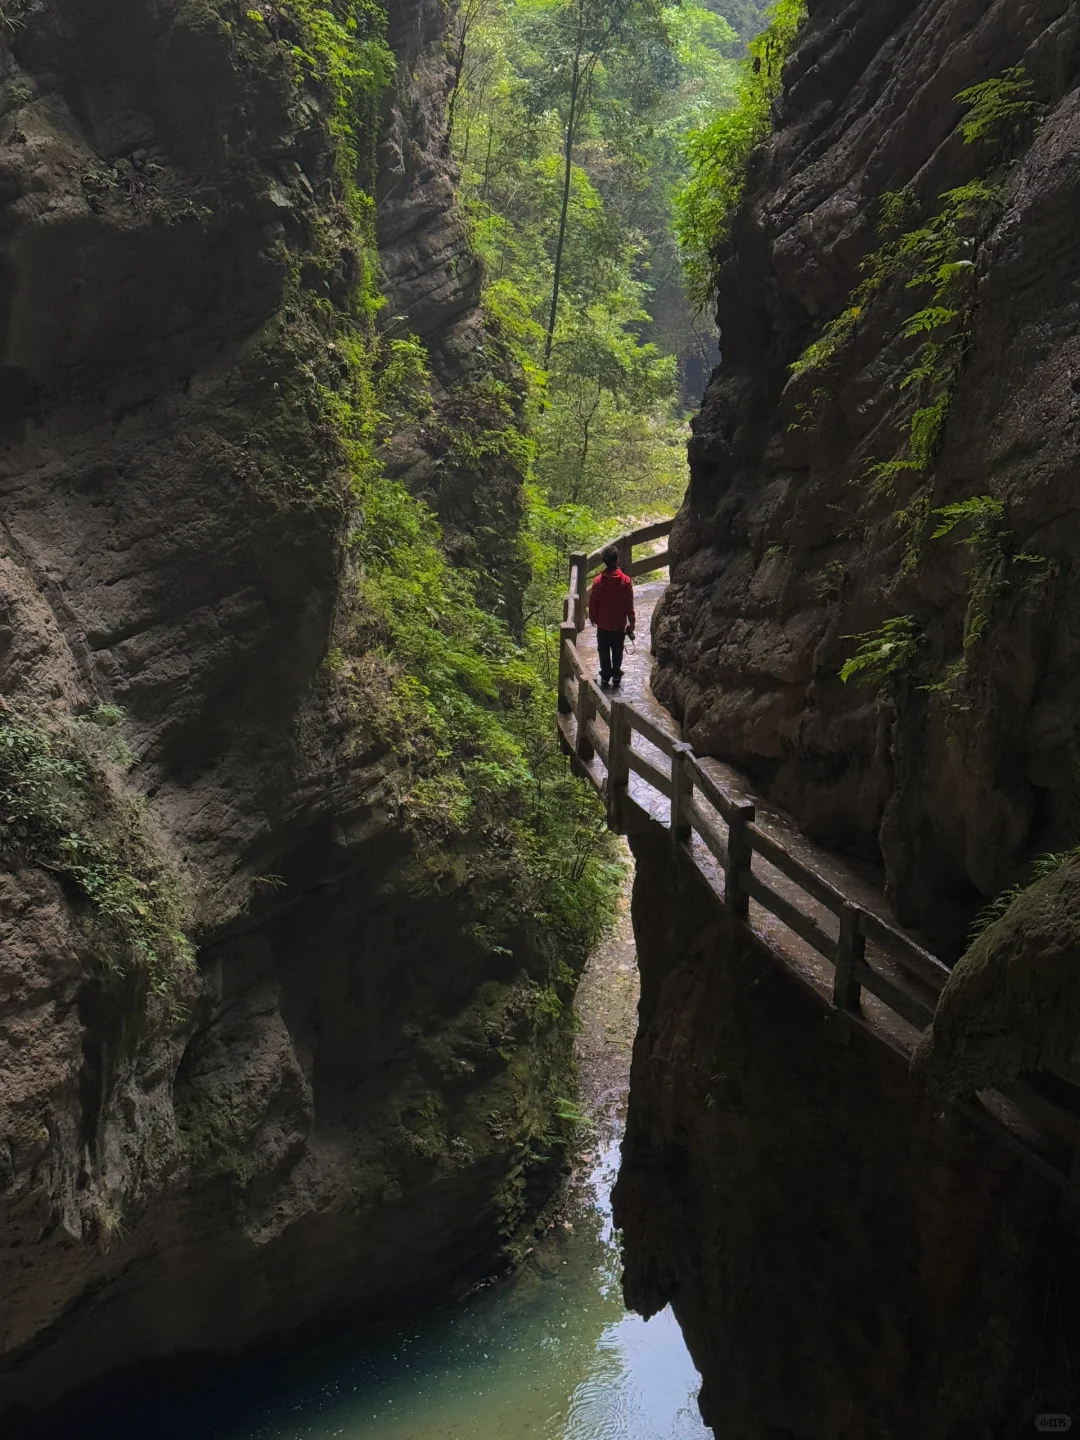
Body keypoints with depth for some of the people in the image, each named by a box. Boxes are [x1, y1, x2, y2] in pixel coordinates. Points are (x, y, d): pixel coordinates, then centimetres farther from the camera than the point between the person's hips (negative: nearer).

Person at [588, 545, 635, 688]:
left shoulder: (598, 581, -17)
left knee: (604, 652, 14)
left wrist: (593, 618, 11)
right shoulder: (626, 581, -16)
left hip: (603, 624, 0)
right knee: (618, 651, 18)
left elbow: (593, 603, -7)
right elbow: (629, 605, -8)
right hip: (620, 624, 1)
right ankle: (616, 675, 28)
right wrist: (631, 623, 4)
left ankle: (605, 678, 20)